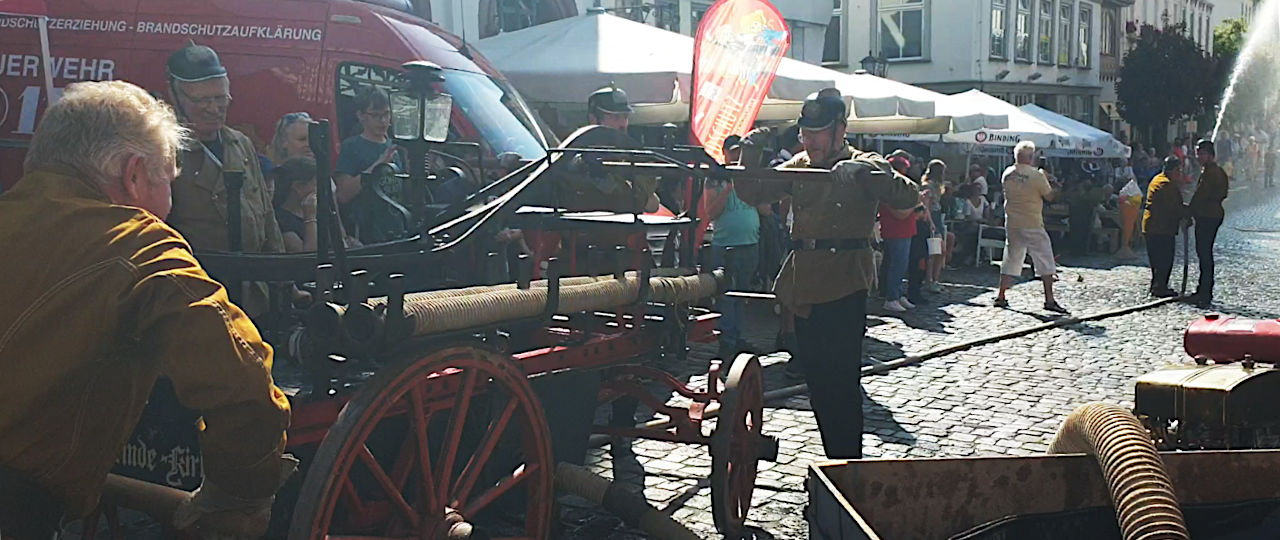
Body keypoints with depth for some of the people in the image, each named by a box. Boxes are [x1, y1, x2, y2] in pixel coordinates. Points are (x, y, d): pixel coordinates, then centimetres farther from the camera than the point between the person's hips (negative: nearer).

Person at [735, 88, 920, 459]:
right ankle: (834, 463, 25)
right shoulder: (799, 166, 13)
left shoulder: (863, 165, -2)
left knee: (842, 384, -6)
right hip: (804, 290, 6)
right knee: (818, 385, 13)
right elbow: (751, 193, 11)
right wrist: (751, 155, -6)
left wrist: (864, 172, -30)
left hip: (844, 289, -6)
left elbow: (908, 198, -16)